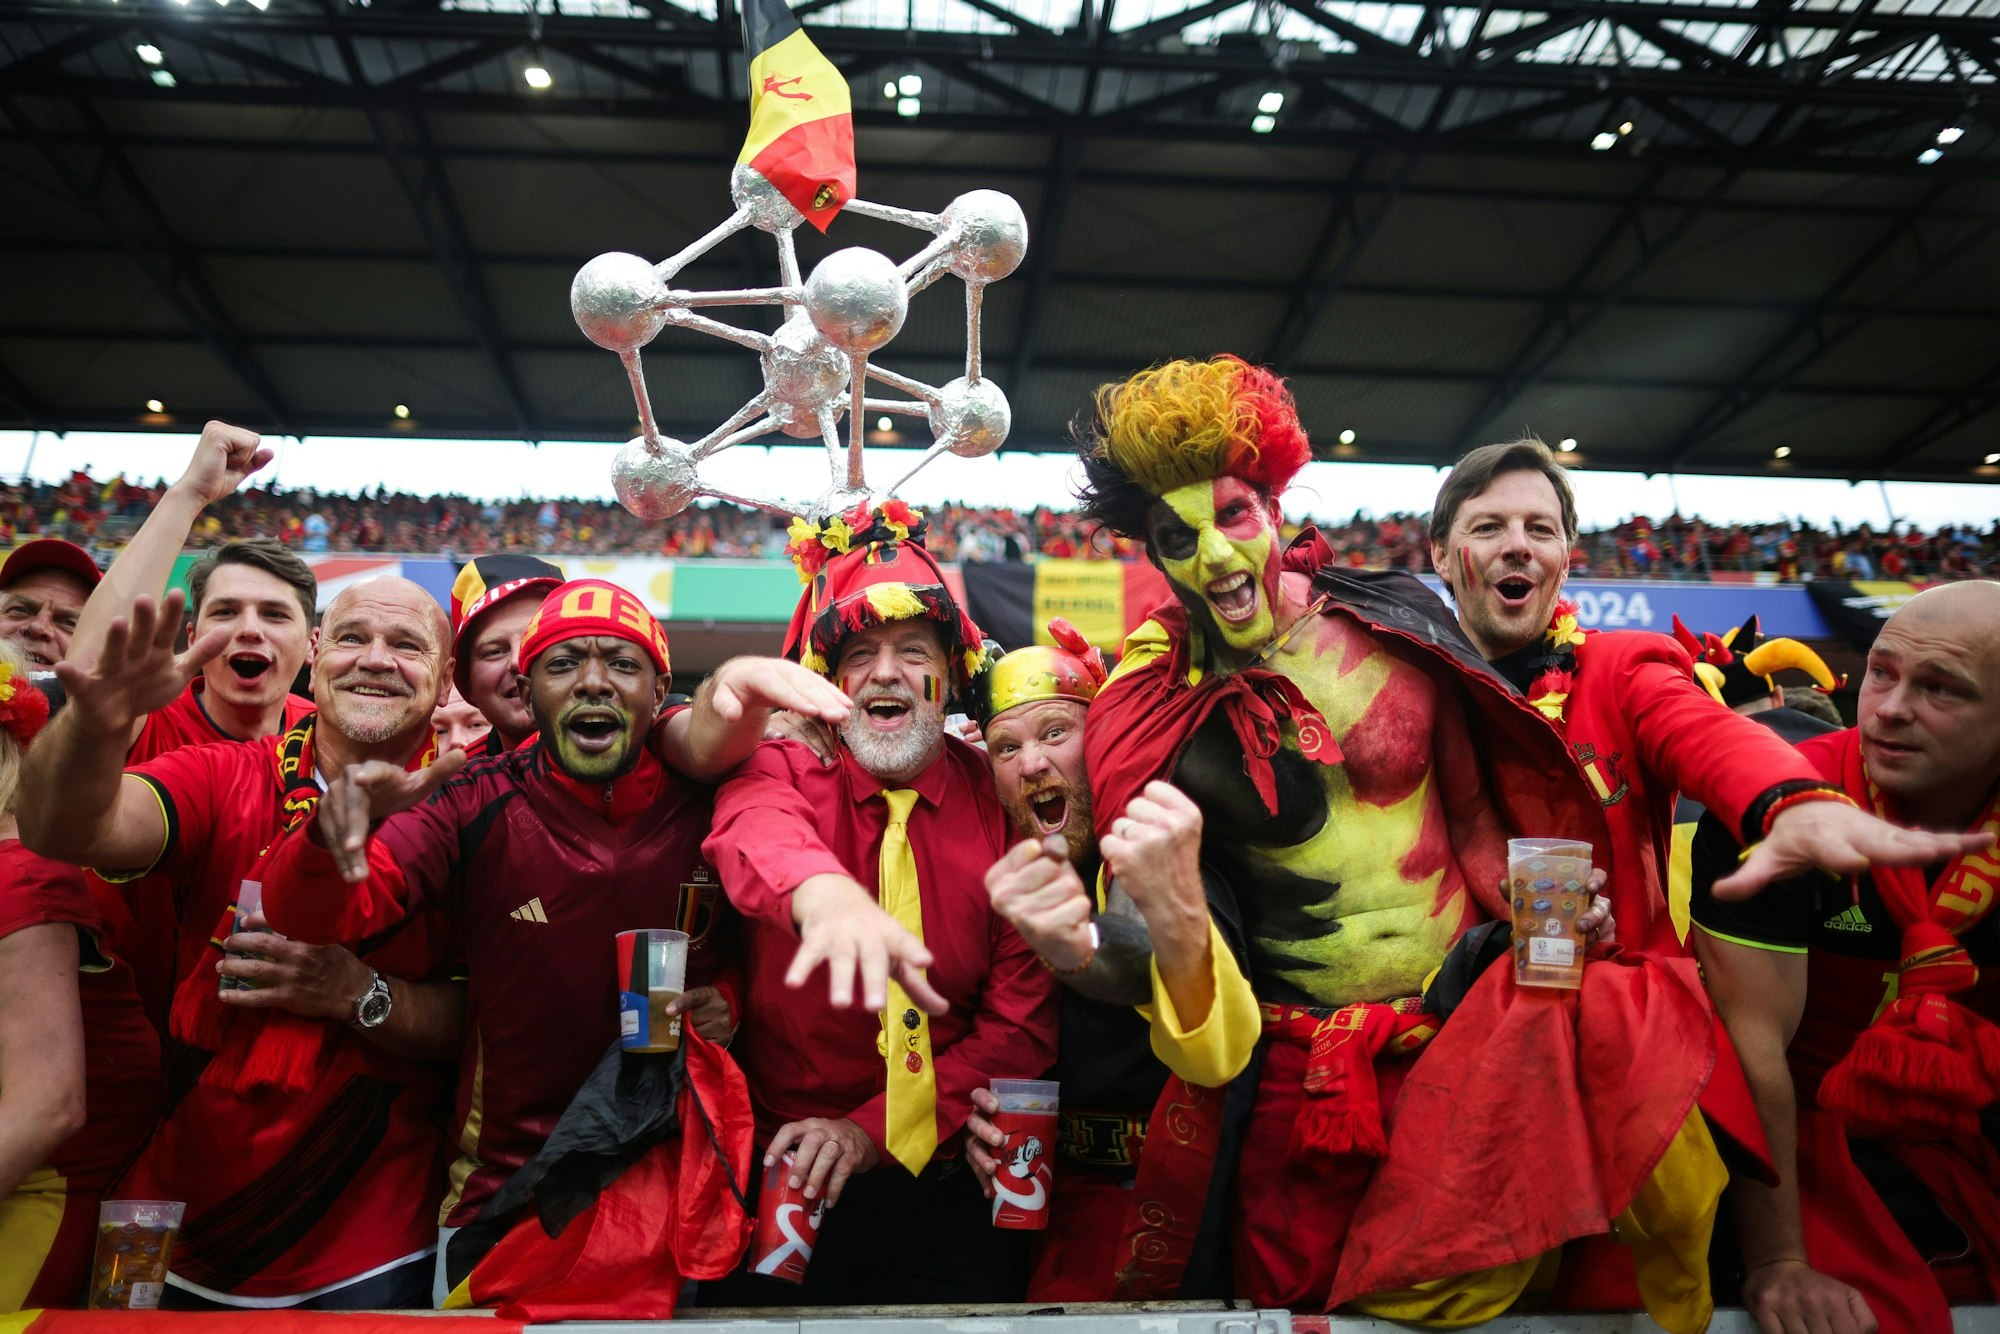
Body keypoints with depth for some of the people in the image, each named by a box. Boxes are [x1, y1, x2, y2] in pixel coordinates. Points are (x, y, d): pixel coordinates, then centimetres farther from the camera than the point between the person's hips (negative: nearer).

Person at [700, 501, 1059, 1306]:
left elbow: (1022, 1020, -4)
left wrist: (874, 1131, -13)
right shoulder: (783, 769, -2)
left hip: (947, 1181, 1)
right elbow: (754, 828, -28)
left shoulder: (1004, 802, -2)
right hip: (785, 1176, 0)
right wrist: (825, 892, -50)